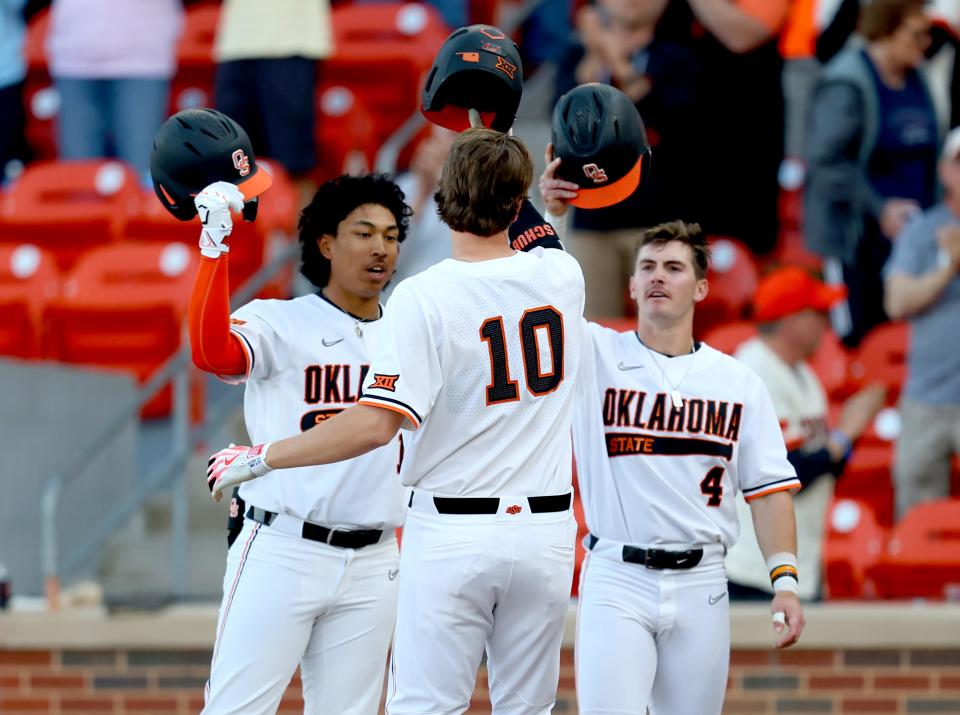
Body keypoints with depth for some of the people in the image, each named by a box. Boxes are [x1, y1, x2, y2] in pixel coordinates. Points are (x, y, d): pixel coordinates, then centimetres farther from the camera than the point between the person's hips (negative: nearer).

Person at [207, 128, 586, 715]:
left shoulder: (423, 298, -13)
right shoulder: (562, 275, 2)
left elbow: (376, 424, -20)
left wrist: (262, 458, -12)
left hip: (454, 533, -4)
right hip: (545, 529, 4)